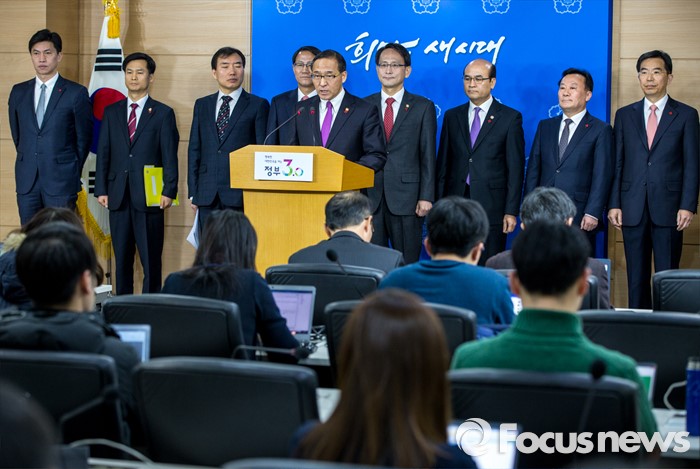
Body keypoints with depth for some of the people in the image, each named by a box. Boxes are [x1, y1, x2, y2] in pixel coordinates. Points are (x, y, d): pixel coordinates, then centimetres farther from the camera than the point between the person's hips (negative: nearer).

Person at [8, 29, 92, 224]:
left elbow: (84, 137, 3)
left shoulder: (76, 93, -3)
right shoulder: (18, 92, 10)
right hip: (27, 180, 4)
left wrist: (71, 170, 7)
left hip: (61, 180, -4)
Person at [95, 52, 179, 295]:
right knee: (122, 258, 6)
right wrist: (101, 189, 2)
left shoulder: (163, 113, 4)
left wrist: (169, 191, -9)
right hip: (118, 194, 3)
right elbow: (103, 153, 11)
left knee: (151, 258, -2)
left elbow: (170, 156, -1)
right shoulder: (111, 112, 13)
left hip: (149, 195, -3)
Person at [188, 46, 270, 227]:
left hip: (241, 196, -3)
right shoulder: (202, 105, 15)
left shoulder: (258, 105, 4)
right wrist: (193, 192, 7)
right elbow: (194, 149, 14)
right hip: (207, 196, 4)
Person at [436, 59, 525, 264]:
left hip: (491, 207, -3)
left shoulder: (510, 118, 2)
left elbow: (515, 168, -1)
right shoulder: (452, 116, 12)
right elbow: (443, 164, 13)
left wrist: (511, 211, -6)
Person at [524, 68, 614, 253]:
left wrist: (592, 213, -13)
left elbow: (602, 176, -4)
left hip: (579, 218, -4)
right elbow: (533, 169, 13)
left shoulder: (601, 130, 2)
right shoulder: (545, 126, 16)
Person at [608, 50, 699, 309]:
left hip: (668, 209, -2)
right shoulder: (624, 115, 11)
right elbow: (618, 164, 10)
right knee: (636, 277, 6)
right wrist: (614, 204, 2)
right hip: (633, 209, 2)